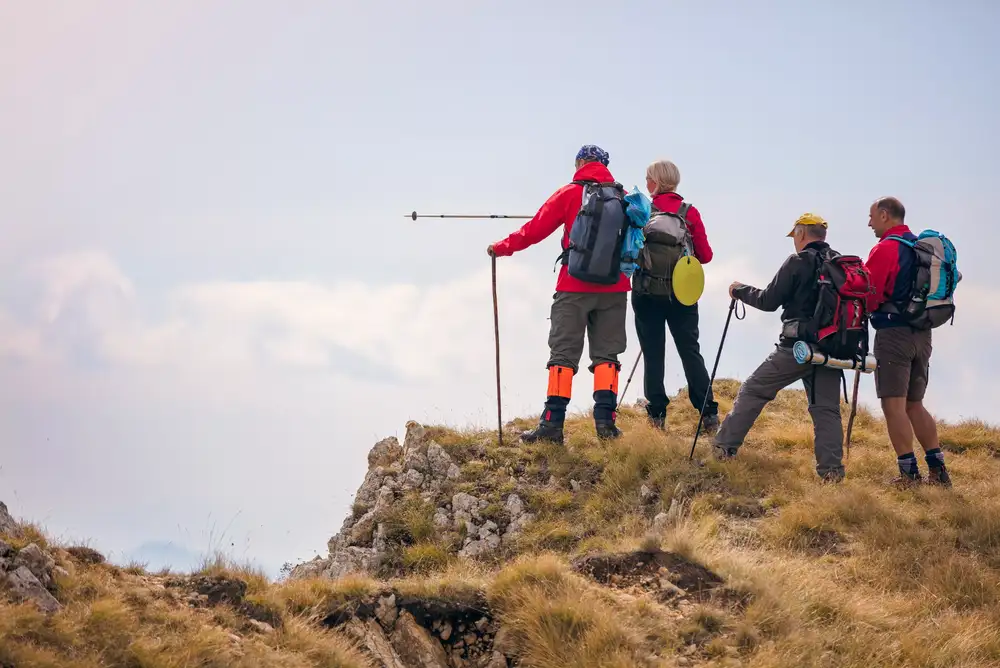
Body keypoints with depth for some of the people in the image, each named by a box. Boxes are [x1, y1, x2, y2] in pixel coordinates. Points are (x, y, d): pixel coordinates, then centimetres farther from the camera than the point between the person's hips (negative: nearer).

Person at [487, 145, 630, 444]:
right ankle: (605, 421, -5)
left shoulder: (569, 194, -2)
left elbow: (535, 230, -1)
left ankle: (552, 424, -8)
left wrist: (502, 248, 10)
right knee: (606, 354, 6)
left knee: (563, 354, -1)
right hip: (614, 287, 2)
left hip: (575, 287, -2)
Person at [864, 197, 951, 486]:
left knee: (894, 405, -5)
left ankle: (909, 474, -8)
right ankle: (937, 470, 12)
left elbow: (867, 297, -15)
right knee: (914, 405, 15)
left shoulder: (885, 248, -11)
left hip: (893, 332, -8)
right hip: (922, 333, 8)